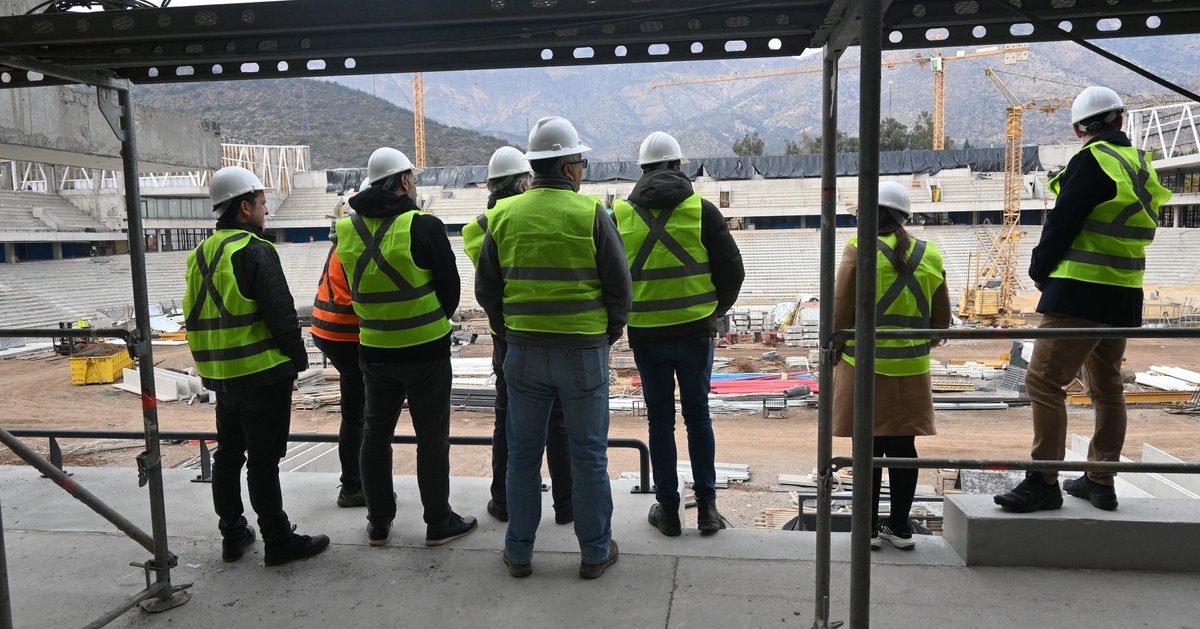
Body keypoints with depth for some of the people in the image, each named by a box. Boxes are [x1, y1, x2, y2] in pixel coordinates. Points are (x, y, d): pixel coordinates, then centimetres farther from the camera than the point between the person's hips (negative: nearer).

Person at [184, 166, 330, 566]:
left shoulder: (201, 255, 12)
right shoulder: (254, 251, -15)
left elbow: (195, 316, 17)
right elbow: (280, 313, -20)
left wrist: (208, 366, 21)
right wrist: (298, 358, -9)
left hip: (221, 376, 8)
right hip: (262, 372, -8)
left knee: (228, 454, 17)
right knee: (263, 459, -1)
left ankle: (233, 536, 28)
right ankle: (278, 541, 8)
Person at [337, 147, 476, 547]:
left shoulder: (348, 229, 1)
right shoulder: (423, 226, -15)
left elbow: (354, 289, 9)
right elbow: (450, 285, -7)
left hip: (373, 348, 5)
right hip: (425, 349, -5)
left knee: (376, 432, 16)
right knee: (432, 436, 6)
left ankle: (378, 522, 26)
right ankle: (439, 522, 16)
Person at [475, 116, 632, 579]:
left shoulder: (503, 216, 1)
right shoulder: (592, 214, -8)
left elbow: (486, 288, 6)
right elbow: (619, 286, -5)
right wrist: (608, 334, 10)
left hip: (524, 352, 3)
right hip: (584, 351, -2)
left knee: (523, 453, 13)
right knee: (588, 454, 9)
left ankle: (518, 553, 23)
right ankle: (596, 552, 20)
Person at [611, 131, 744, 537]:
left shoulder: (620, 215, 0)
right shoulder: (702, 210, -3)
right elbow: (732, 269, -2)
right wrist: (715, 310, 13)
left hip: (646, 335, 0)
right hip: (695, 331, 0)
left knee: (660, 420, 10)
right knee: (697, 415, 12)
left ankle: (668, 509, 17)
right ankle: (706, 506, 16)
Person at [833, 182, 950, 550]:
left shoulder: (860, 250, -8)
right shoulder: (930, 256, 6)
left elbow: (840, 313, -9)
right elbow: (941, 321, 10)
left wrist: (834, 353, 5)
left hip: (865, 366, -4)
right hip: (912, 371, 4)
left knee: (869, 447, 4)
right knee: (903, 447, 10)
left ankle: (869, 527, 12)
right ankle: (899, 527, 19)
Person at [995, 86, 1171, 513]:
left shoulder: (1092, 161, -12)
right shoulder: (1143, 165, 14)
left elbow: (1062, 223, -13)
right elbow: (1136, 232, 19)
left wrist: (1040, 271, 3)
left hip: (1081, 294, -9)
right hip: (1124, 297, 9)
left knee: (1044, 381, -9)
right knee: (1107, 388, 14)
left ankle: (1043, 482, -9)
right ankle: (1100, 482, 23)